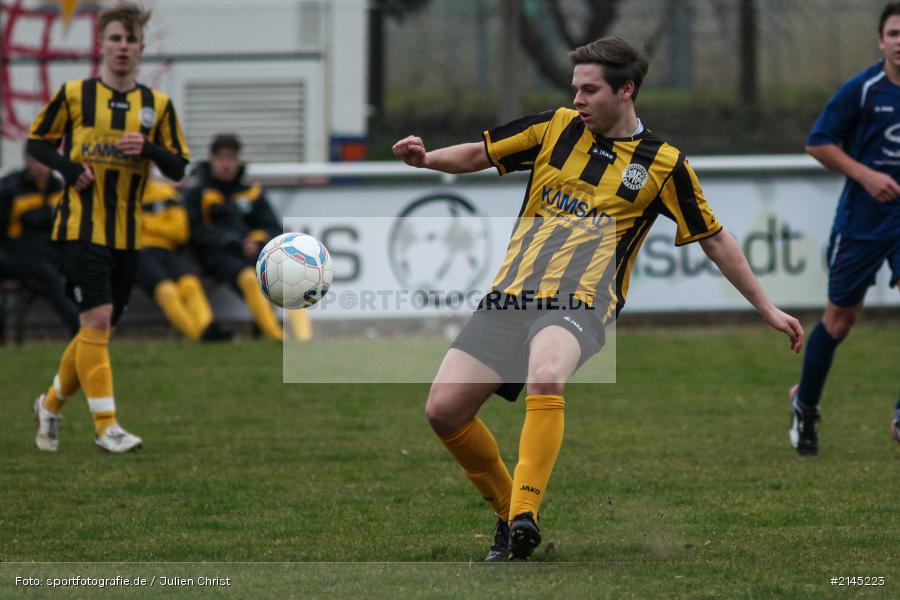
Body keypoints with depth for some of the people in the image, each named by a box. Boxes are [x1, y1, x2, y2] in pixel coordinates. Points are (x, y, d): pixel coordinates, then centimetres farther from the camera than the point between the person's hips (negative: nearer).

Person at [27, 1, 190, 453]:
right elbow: (37, 141, 8)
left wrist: (149, 149, -14)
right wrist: (70, 168, -11)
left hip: (127, 234, 4)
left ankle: (51, 404, 30)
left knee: (99, 331, 9)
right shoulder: (74, 95, 0)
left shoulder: (157, 105, 8)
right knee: (97, 320, -16)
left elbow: (178, 169, 7)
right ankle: (106, 426, -15)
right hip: (81, 226, -4)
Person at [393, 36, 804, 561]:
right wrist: (425, 158, -2)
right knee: (444, 410, -8)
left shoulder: (664, 164, 6)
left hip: (580, 303, -4)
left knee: (546, 379, -38)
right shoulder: (556, 128, 13)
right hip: (509, 296, 4)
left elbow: (716, 241, 14)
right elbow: (478, 155, 19)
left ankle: (524, 516, -39)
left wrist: (768, 309, 14)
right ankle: (508, 511, 14)